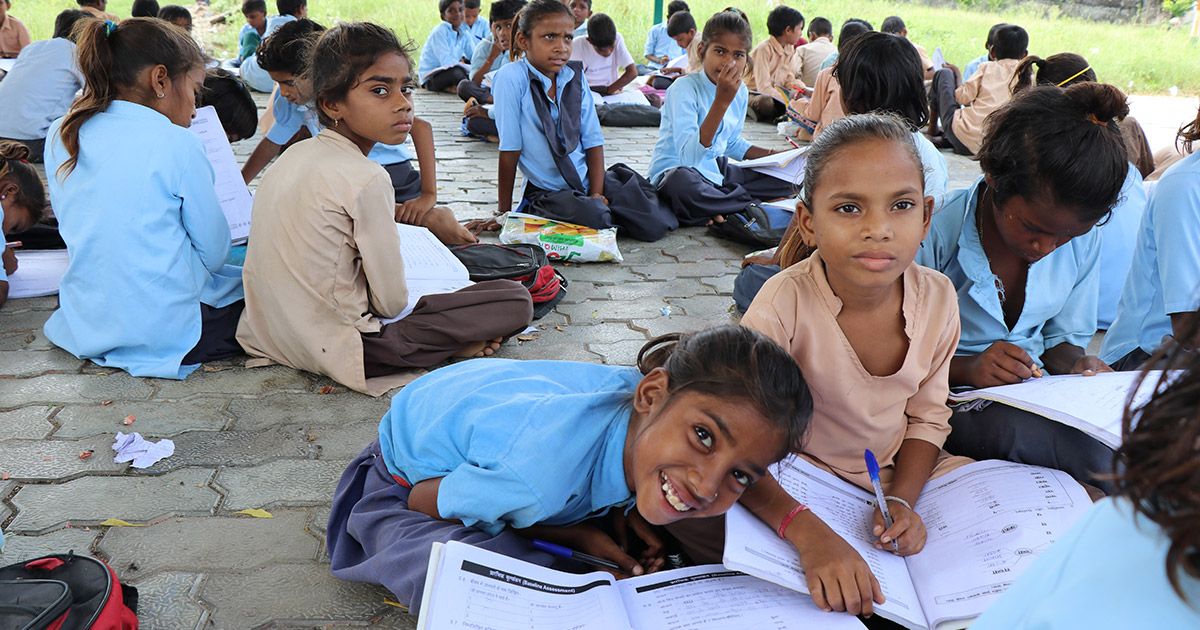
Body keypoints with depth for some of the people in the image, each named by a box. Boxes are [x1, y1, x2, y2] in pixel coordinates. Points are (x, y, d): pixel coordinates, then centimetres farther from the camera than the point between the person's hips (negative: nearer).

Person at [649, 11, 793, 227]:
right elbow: (688, 157, -33)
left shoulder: (740, 91, 3)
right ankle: (752, 207, -17)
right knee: (682, 183, -42)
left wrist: (772, 155, 8)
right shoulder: (685, 88, -20)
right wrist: (722, 101, -35)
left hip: (714, 172, 7)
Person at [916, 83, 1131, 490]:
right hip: (952, 402, -5)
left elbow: (1063, 338, 14)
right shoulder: (934, 235, -17)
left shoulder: (1083, 240, 0)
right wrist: (967, 369, -26)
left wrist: (1078, 365, -9)